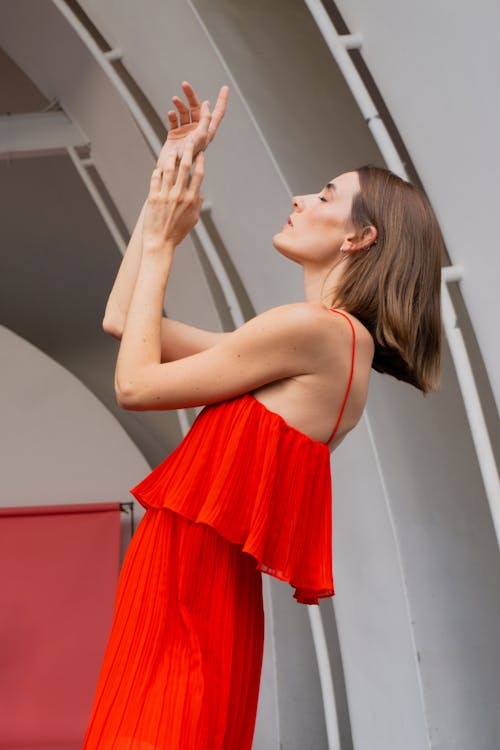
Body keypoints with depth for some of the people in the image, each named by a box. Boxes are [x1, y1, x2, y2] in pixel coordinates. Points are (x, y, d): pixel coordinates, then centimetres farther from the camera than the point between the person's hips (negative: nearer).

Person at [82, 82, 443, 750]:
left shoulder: (317, 328, -15)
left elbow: (134, 383, -11)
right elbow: (120, 319, 13)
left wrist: (162, 242, -2)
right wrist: (171, 173, 15)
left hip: (188, 591, -9)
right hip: (188, 582, 9)